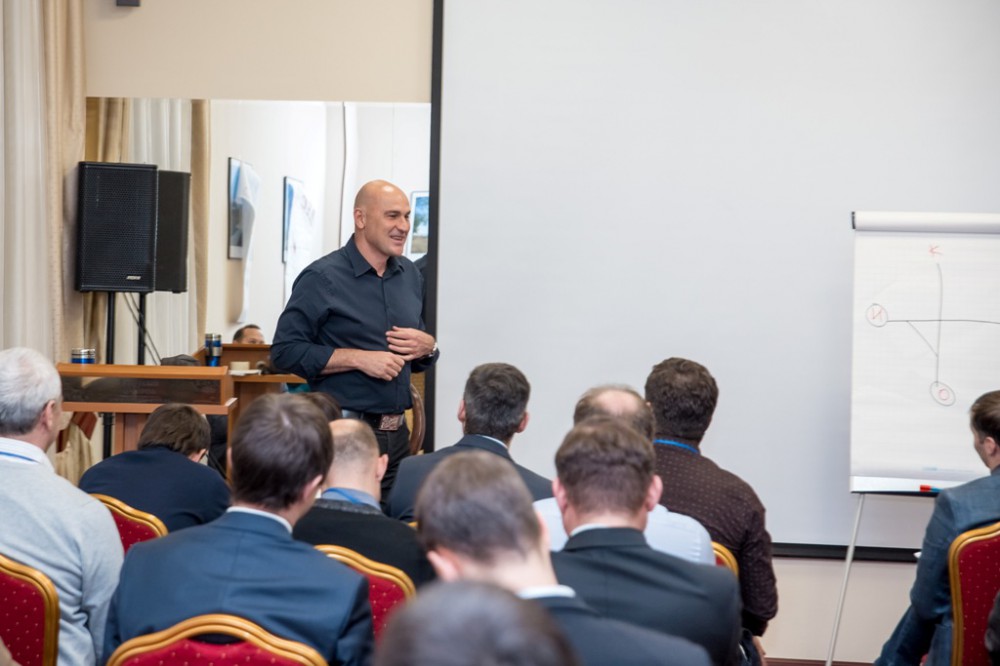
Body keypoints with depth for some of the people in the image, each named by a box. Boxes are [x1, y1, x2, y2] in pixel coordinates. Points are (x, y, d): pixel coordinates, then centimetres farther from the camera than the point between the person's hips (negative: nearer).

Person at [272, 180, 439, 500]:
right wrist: (359, 359, -18)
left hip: (397, 435, 6)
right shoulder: (323, 278, -8)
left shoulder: (409, 275, 13)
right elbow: (285, 351, -13)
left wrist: (427, 347, -2)